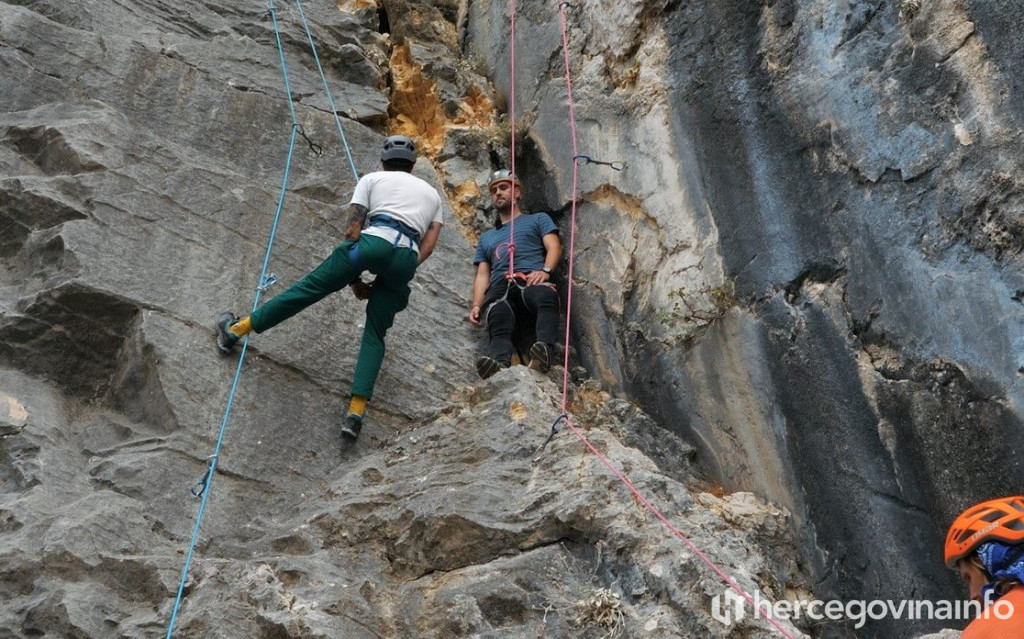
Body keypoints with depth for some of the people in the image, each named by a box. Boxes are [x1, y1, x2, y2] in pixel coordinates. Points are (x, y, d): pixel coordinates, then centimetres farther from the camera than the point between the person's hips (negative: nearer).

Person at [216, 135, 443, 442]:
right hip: (407, 259, 3)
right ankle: (356, 413, -1)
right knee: (375, 334, 9)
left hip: (375, 241, -3)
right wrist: (389, 276, 18)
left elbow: (352, 229, 11)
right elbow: (428, 246, 20)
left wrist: (354, 278, 17)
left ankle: (237, 329, 14)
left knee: (309, 287, 8)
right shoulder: (432, 193, 33)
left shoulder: (372, 179, 22)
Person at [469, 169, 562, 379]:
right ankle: (499, 365, -65)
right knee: (499, 329, -35)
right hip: (499, 290, 2)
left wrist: (545, 270, -12)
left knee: (546, 297, -43)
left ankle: (544, 351, -66)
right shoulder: (486, 238, 40)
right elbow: (482, 275, 27)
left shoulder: (537, 219, 30)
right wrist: (476, 305, 6)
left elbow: (554, 247, 12)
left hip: (531, 281, -2)